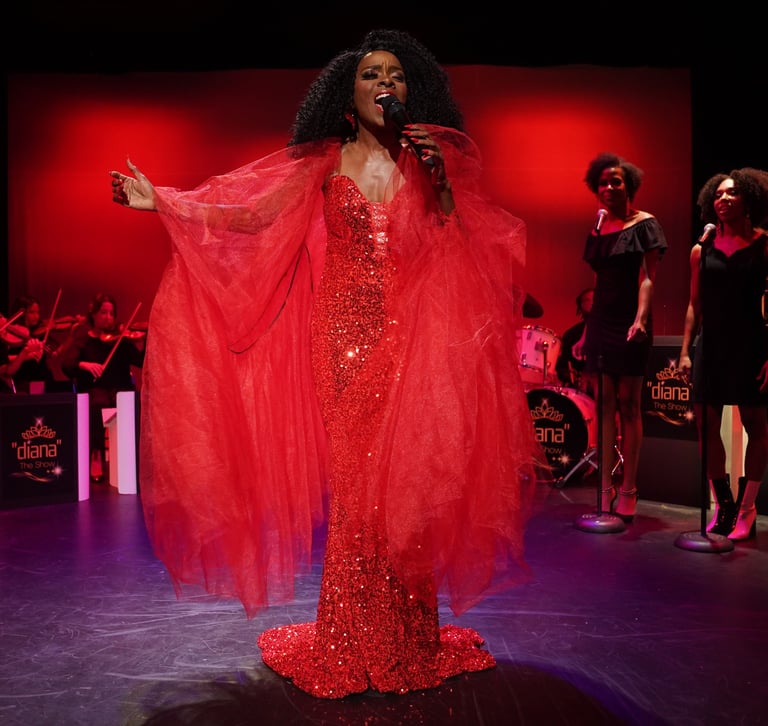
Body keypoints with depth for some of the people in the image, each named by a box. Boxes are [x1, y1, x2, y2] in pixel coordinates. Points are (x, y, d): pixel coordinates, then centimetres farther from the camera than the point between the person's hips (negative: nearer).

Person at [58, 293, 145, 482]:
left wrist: (142, 342, -23)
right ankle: (96, 457, -22)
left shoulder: (121, 337, 9)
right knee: (97, 405, -35)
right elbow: (66, 366, -4)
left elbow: (140, 362, -4)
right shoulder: (82, 337, 7)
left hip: (121, 390, 1)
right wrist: (83, 364, -25)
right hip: (93, 391, -1)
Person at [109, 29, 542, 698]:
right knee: (353, 480, 1)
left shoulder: (430, 159, 11)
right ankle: (354, 645, 17)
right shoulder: (325, 163, 8)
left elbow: (461, 252, 5)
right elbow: (249, 212, 1)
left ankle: (409, 641, 20)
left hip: (411, 340, 1)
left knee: (404, 477, 2)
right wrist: (159, 200, -5)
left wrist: (442, 182, -8)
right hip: (343, 336, 0)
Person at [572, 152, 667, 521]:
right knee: (604, 405, 3)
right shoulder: (597, 230, 14)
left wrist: (640, 319, -26)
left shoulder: (645, 224, 0)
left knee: (628, 404, -3)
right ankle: (606, 489, 8)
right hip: (600, 322, 5)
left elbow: (647, 278, -10)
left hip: (629, 324, -5)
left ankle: (628, 491, 5)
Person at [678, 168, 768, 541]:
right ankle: (723, 505, 17)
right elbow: (695, 305, 9)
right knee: (707, 427, 3)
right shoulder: (702, 249, 8)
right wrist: (685, 350, 4)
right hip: (711, 343, 3)